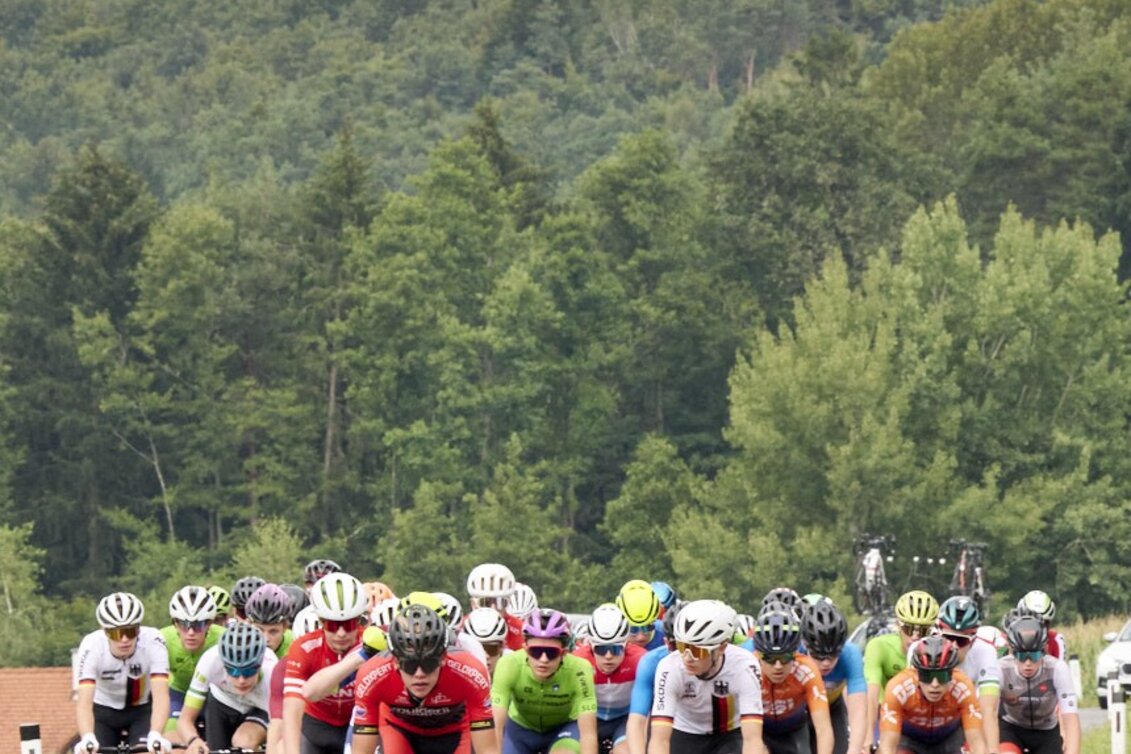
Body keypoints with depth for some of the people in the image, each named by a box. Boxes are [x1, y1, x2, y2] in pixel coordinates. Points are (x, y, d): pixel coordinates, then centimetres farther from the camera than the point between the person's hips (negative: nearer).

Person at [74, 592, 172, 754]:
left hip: (142, 710, 0)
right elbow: (84, 701, -40)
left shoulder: (152, 641, -31)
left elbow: (160, 695, -40)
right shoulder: (92, 646, -32)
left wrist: (156, 735, -57)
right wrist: (87, 739, -59)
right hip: (102, 710, 0)